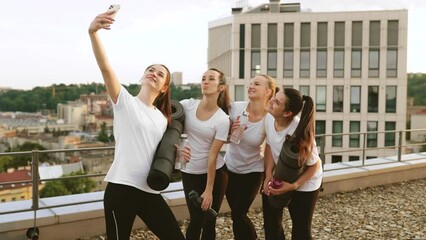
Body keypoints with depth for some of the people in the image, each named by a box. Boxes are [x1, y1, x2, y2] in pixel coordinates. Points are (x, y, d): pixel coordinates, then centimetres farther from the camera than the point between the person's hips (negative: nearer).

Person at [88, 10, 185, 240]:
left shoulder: (162, 119, 15)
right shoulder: (124, 101, 0)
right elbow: (105, 67, -17)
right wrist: (93, 33, -32)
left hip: (150, 192, 6)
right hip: (121, 188, -5)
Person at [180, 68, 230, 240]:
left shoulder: (222, 119, -12)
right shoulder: (187, 105, -7)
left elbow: (213, 156, -13)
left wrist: (209, 190, -12)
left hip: (215, 172, -1)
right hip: (190, 172, 1)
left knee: (209, 222, 7)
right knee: (196, 221, 2)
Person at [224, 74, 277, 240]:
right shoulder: (235, 107, -13)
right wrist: (232, 131, -24)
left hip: (253, 171, -3)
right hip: (230, 168, 4)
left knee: (238, 215, -3)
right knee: (237, 214, 12)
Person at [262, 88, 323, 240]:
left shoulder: (299, 133, -36)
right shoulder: (269, 118, -20)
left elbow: (314, 165, -20)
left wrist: (293, 186, -26)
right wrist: (269, 173, -13)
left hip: (304, 184, -5)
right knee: (271, 224, 19)